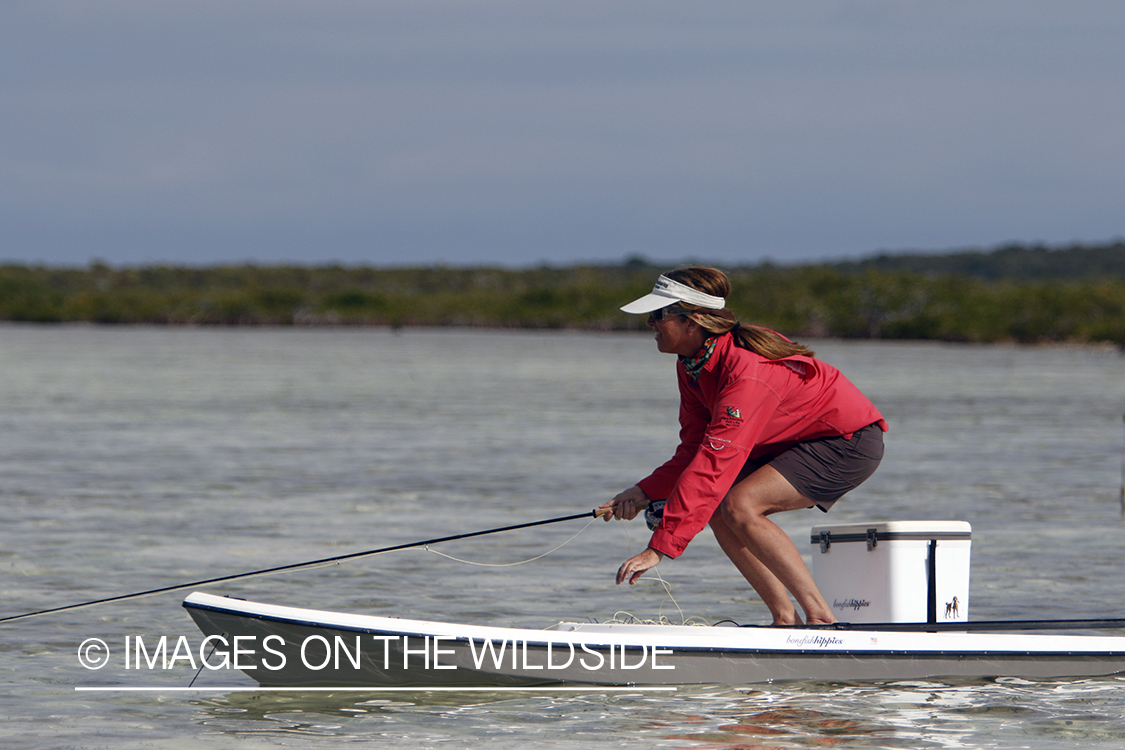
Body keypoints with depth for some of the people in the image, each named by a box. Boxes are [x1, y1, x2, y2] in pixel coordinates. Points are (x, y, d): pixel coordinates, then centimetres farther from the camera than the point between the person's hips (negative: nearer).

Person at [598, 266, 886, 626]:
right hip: (792, 443, 9)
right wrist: (646, 492, -14)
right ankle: (785, 619, 0)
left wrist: (659, 546, -39)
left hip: (850, 441, -9)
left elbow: (714, 465, -37)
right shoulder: (692, 365, -3)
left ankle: (820, 617, -19)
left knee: (740, 505, -25)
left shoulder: (746, 372, -32)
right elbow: (696, 450, 3)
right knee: (717, 508, -6)